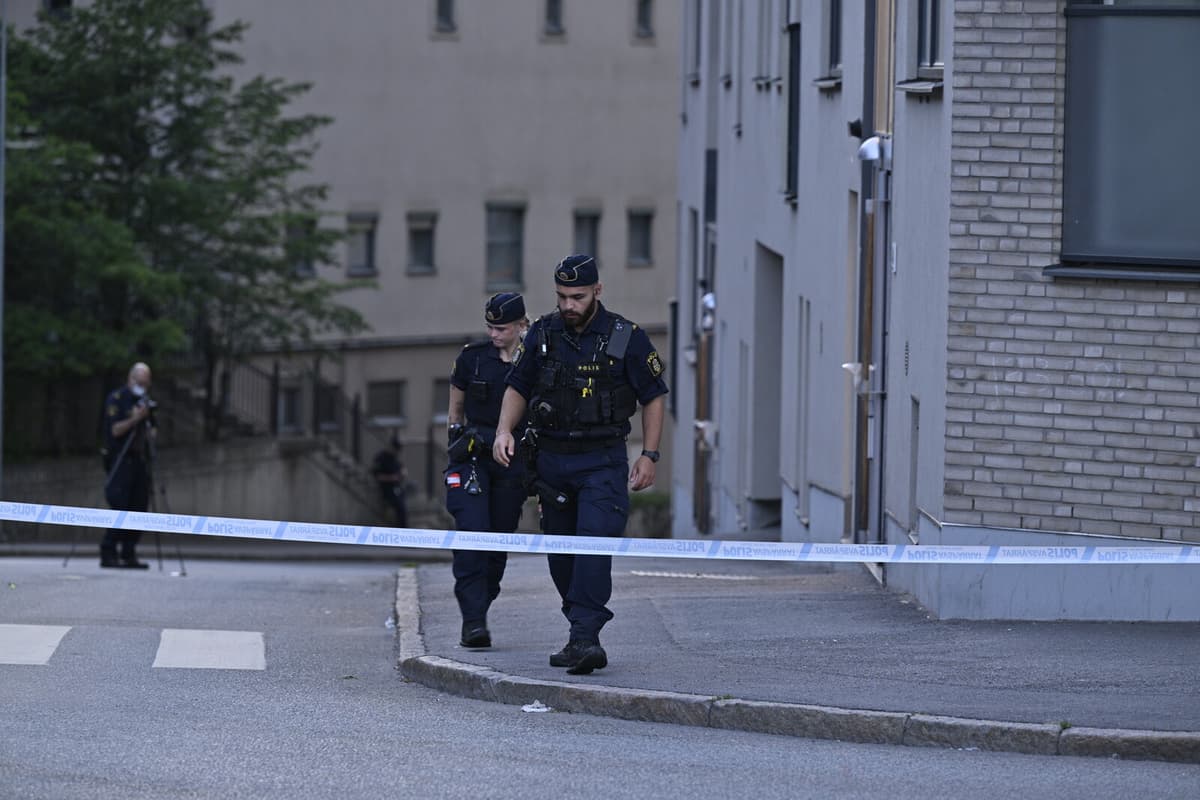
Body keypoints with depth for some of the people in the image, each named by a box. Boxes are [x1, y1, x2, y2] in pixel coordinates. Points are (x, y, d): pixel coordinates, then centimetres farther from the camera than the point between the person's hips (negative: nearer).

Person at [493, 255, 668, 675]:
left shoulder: (626, 337, -4)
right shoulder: (543, 334, 4)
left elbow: (653, 396, 3)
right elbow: (518, 387, 13)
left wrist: (649, 456, -3)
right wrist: (505, 429, -4)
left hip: (603, 462, -4)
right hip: (552, 460, 4)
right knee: (561, 553, 9)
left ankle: (585, 637, -25)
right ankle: (581, 635, 21)